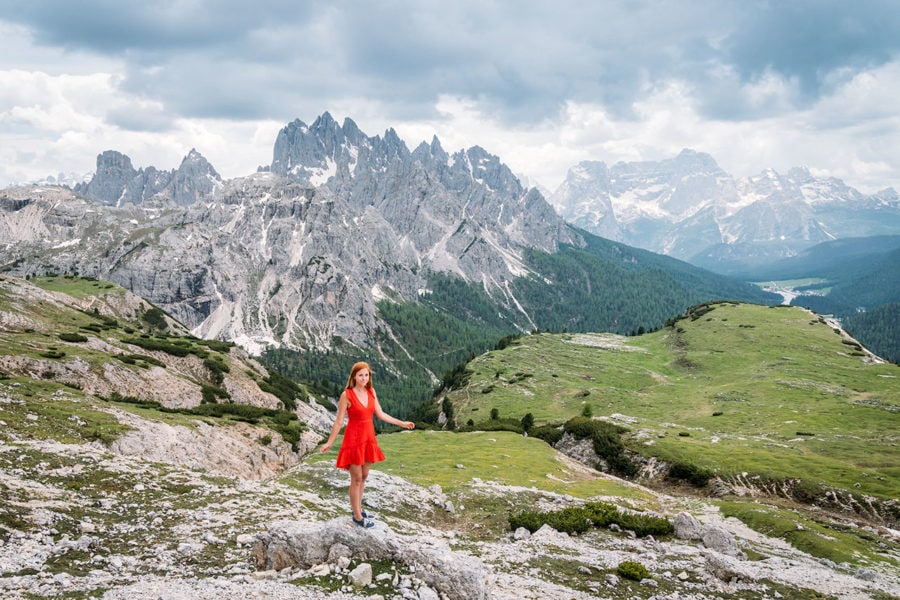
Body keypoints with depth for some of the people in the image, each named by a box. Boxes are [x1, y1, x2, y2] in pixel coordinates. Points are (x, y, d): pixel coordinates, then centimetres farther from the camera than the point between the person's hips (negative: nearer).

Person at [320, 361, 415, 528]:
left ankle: (357, 508, 30)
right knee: (356, 479, 2)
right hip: (354, 439, -6)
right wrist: (329, 442, -8)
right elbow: (339, 421, -9)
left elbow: (380, 414, 9)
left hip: (368, 438, 6)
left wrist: (401, 423, 8)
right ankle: (358, 516, 13)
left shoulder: (371, 392, 2)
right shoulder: (347, 395, -14)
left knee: (364, 476, 15)